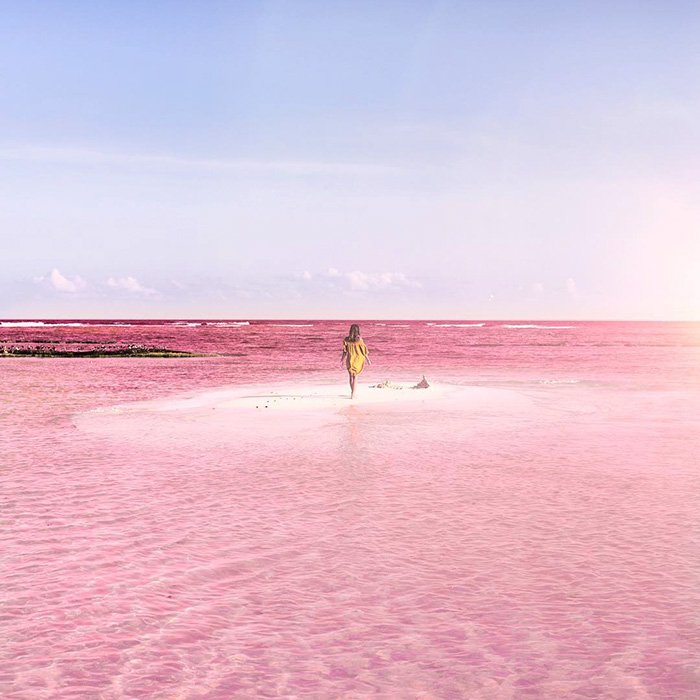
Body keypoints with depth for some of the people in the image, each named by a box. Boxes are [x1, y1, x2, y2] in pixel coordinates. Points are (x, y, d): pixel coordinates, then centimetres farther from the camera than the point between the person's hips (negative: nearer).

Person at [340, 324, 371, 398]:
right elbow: (364, 350, -8)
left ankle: (352, 392, 17)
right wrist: (367, 359, 3)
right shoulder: (359, 339, -12)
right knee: (355, 376, 9)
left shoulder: (347, 339, -7)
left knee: (351, 376, 14)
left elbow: (345, 351, -2)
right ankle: (353, 393, 4)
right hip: (358, 359, -1)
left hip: (350, 359, 1)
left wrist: (342, 360, 9)